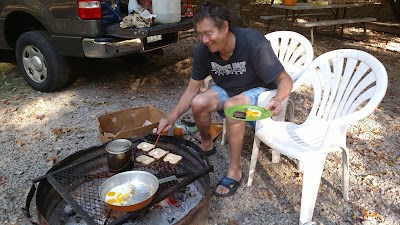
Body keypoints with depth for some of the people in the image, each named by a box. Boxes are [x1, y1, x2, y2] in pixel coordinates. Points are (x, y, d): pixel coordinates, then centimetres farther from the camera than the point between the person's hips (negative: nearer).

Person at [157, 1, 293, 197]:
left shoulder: (253, 44, -30)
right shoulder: (203, 50, -16)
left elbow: (285, 80, -24)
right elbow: (193, 89, -9)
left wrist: (278, 99, -47)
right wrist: (173, 117, -20)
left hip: (257, 91, -4)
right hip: (226, 90, 5)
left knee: (232, 105, -36)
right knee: (198, 103, -23)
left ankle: (234, 170, -19)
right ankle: (206, 144, 8)